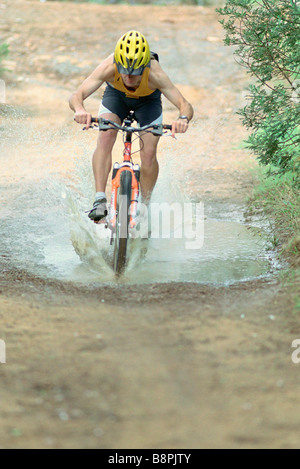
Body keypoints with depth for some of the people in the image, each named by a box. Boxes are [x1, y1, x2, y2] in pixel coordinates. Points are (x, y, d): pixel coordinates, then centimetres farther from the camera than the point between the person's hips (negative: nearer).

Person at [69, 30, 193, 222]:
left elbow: (185, 105, -44)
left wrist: (183, 118, -67)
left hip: (148, 100, 0)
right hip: (116, 95, 1)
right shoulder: (109, 68, -40)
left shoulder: (155, 74, -41)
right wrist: (80, 110, -67)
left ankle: (145, 206, 10)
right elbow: (76, 96, -44)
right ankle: (100, 200, -20)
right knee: (105, 138, -23)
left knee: (149, 153, -12)